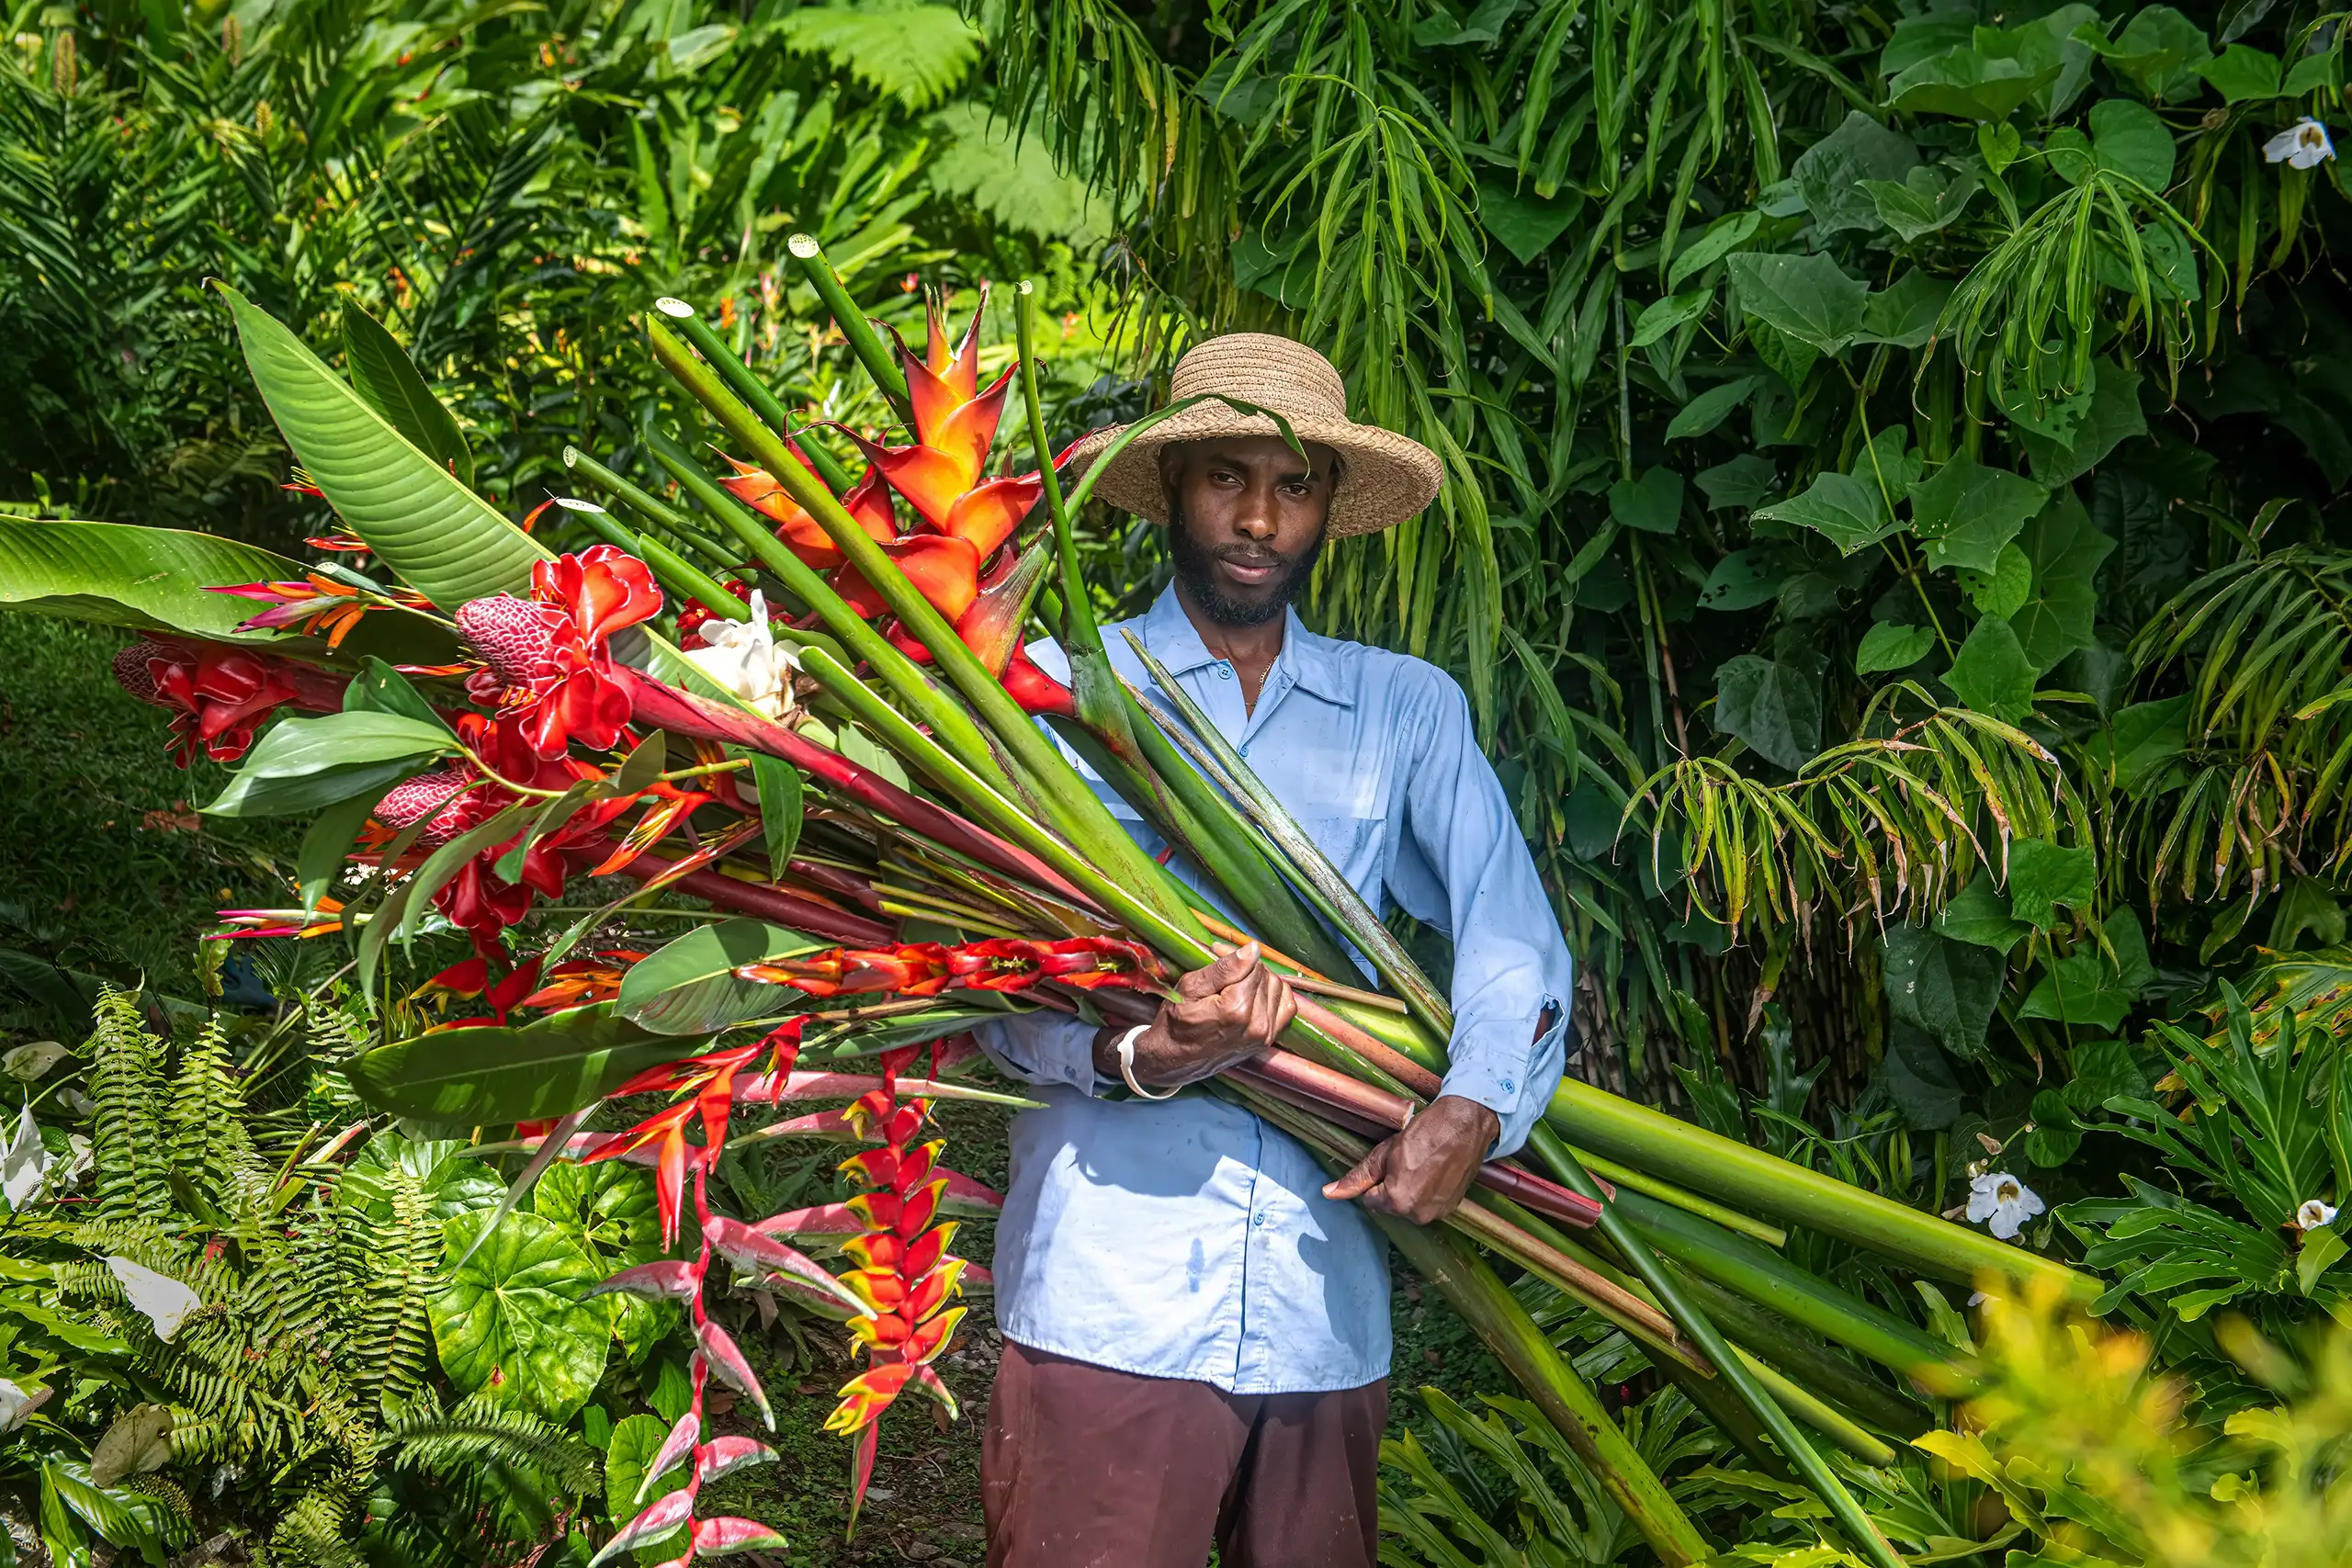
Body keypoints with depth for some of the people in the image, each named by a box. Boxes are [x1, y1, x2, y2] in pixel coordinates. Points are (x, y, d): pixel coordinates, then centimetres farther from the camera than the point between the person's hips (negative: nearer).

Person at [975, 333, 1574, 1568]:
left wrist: (1474, 1108, -13)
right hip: (1108, 1300, -3)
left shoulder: (1407, 709, 14)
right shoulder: (1061, 688, 6)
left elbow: (1510, 931, 6)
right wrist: (1134, 1057, -20)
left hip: (1325, 1304, 3)